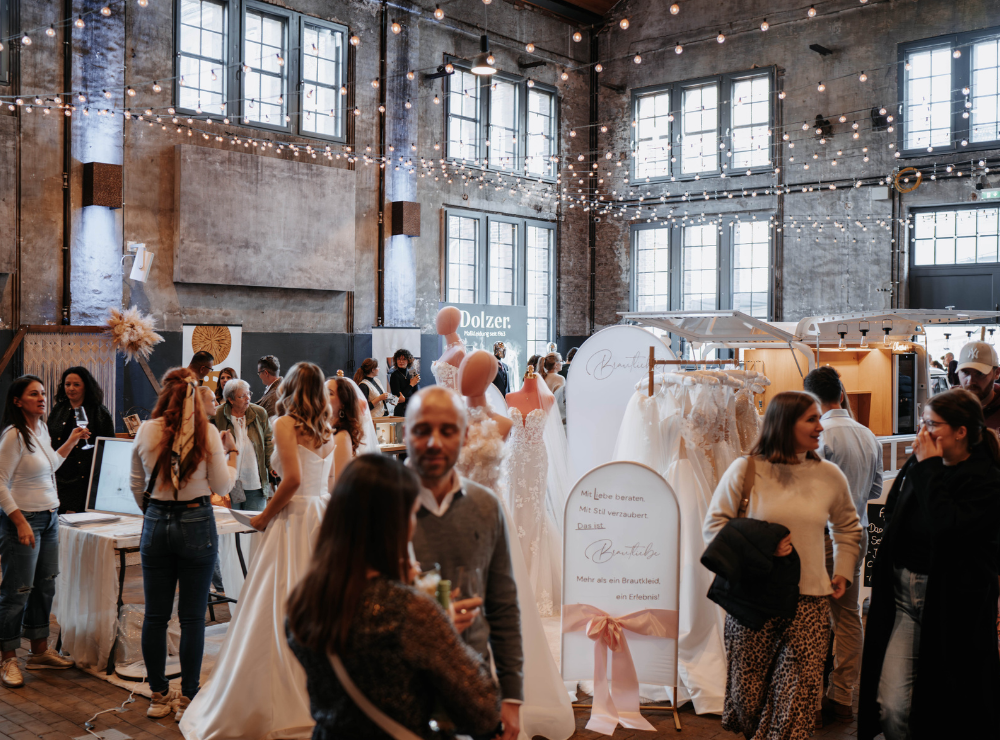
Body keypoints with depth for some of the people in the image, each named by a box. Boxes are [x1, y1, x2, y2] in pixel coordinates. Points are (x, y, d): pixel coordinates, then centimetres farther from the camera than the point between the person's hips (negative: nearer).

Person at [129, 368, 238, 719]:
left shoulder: (146, 431, -1)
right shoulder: (208, 433, -8)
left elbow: (137, 487, 10)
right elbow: (222, 486, -2)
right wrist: (232, 453, 14)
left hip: (156, 523, 2)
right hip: (196, 523, -2)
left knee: (155, 615, 10)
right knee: (192, 617, 5)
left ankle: (158, 696, 20)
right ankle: (187, 698, 11)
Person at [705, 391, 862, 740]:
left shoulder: (830, 475, 7)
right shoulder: (745, 470, -3)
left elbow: (848, 527, 24)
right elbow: (714, 526, -1)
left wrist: (843, 572, 15)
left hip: (809, 601, 2)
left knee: (797, 696, -4)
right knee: (748, 685, 7)